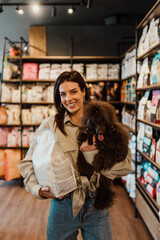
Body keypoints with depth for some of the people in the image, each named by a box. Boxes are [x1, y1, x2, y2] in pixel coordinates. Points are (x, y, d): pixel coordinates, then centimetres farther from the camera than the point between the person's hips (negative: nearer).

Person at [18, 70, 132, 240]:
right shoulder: (51, 124, -6)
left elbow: (125, 166, -10)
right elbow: (28, 163, -5)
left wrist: (92, 152, -21)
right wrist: (38, 189, -21)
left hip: (95, 204, 1)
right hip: (62, 204, 0)